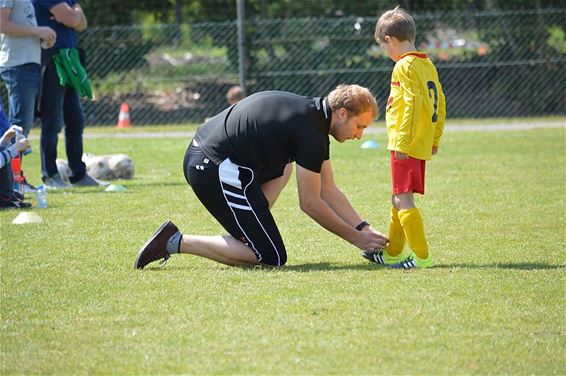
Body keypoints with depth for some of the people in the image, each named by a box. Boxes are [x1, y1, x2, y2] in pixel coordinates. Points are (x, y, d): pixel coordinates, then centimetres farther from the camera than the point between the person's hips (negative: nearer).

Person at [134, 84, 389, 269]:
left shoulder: (311, 111, 16)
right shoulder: (311, 133, -13)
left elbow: (329, 191, 21)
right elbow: (310, 203, -8)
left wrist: (364, 228, 16)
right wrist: (355, 237, 0)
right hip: (217, 171, -11)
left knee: (283, 167, 33)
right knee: (272, 258, -5)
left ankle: (246, 231, 17)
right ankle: (176, 242, -7)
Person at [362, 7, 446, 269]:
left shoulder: (405, 66, -14)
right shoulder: (427, 65, 14)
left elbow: (412, 105, -22)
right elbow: (440, 103, 17)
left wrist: (402, 143, -21)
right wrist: (435, 139, 23)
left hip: (406, 146, -10)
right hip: (423, 145, 10)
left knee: (403, 200, -8)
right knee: (399, 200, 19)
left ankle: (422, 256, -11)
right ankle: (393, 252, 29)